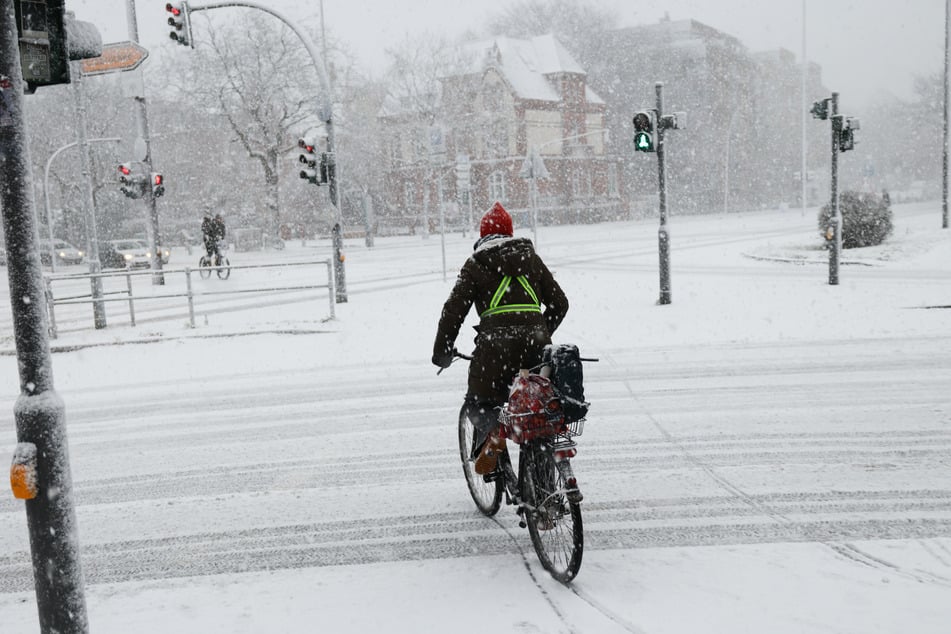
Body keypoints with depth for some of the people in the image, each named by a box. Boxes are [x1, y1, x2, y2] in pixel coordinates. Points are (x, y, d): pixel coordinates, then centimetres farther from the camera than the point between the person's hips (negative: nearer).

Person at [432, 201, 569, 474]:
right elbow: (560, 303, 19)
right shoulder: (530, 257, 20)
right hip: (536, 343, 3)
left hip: (496, 342, -3)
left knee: (478, 404, 11)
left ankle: (492, 431, -21)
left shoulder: (475, 264, 10)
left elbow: (454, 310, 3)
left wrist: (442, 352, 13)